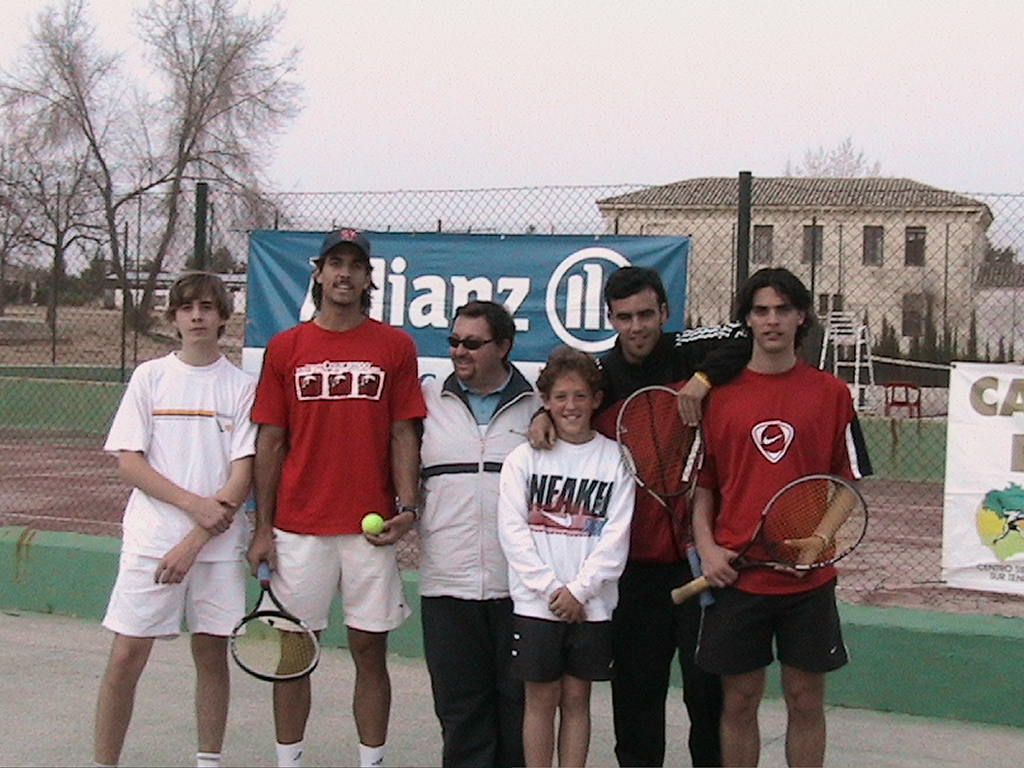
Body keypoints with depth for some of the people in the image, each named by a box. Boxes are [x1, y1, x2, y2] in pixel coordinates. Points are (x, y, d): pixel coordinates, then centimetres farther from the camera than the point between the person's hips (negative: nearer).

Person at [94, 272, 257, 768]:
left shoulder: (242, 387, 3)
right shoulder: (150, 377, 5)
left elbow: (243, 476, -3)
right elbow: (128, 462, -1)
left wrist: (194, 542, -12)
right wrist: (195, 504, -12)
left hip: (218, 544, 0)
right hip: (151, 538, 0)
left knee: (212, 654, 7)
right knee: (126, 657, -3)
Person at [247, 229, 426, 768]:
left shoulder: (395, 346, 4)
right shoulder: (285, 347, 6)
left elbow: (403, 434, 4)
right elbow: (270, 442, 6)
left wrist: (406, 506, -10)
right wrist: (263, 527, 2)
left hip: (371, 527, 0)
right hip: (299, 528, 1)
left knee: (370, 651, 6)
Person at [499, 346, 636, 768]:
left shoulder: (615, 460, 2)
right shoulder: (524, 459, 3)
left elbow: (616, 537, -3)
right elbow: (513, 531, -4)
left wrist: (579, 590, -11)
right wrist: (550, 589, -11)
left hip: (592, 603, 0)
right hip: (535, 602, 0)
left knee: (576, 698, 8)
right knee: (541, 698, 5)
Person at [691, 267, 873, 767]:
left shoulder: (831, 393, 3)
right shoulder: (719, 395, 3)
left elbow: (849, 482, 6)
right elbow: (702, 483, 7)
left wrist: (823, 537, -10)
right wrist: (707, 547, -6)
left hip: (809, 576, 0)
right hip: (735, 573, 0)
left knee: (806, 700, 7)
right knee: (739, 701, 7)